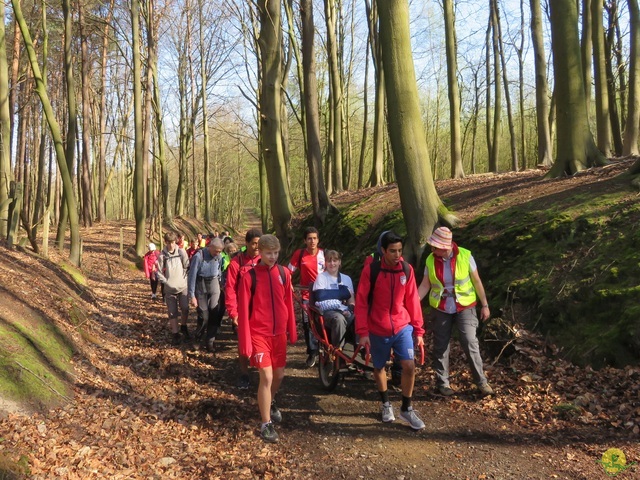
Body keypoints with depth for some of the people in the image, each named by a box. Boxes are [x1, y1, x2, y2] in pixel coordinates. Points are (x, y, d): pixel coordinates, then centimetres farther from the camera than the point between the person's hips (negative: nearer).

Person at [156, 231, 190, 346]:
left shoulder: (181, 252, -4)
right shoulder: (162, 255, -5)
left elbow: (187, 267, 0)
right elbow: (159, 272, -2)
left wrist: (184, 278, -9)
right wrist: (166, 282, -9)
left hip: (183, 286, 0)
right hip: (169, 288, 0)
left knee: (185, 308, -4)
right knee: (172, 312, 3)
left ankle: (183, 327, 23)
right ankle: (176, 335, 13)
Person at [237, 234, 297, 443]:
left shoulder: (284, 273, 0)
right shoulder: (249, 277, -13)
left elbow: (289, 303, 7)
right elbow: (243, 311, -11)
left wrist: (292, 331, 9)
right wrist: (245, 343, -12)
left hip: (279, 333, 5)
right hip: (259, 333, -4)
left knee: (279, 374, 15)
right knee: (266, 377, -9)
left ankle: (270, 403, 45)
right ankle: (266, 424, 8)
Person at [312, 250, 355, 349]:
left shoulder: (346, 278, 21)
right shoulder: (321, 277, 7)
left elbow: (351, 299, 16)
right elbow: (320, 296, -10)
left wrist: (351, 308, -9)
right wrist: (343, 293, -4)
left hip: (345, 311, 4)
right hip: (328, 311, -3)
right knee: (339, 318, -40)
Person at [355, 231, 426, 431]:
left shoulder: (406, 269, -5)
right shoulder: (371, 270, -14)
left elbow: (412, 300, 1)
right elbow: (361, 302, -11)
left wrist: (418, 330, 2)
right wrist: (362, 332, -14)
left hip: (403, 327, 2)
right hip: (378, 330, -1)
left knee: (409, 366, -9)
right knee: (379, 368, 14)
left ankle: (406, 408, 13)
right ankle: (385, 404, 39)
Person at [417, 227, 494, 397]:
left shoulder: (465, 256, -14)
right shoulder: (430, 260, -8)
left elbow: (477, 281, -4)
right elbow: (425, 285, -1)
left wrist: (485, 305, -1)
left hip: (464, 307, -2)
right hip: (441, 309, 2)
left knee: (470, 343, -7)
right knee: (441, 346, 7)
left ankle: (481, 381, 10)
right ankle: (442, 383, 22)